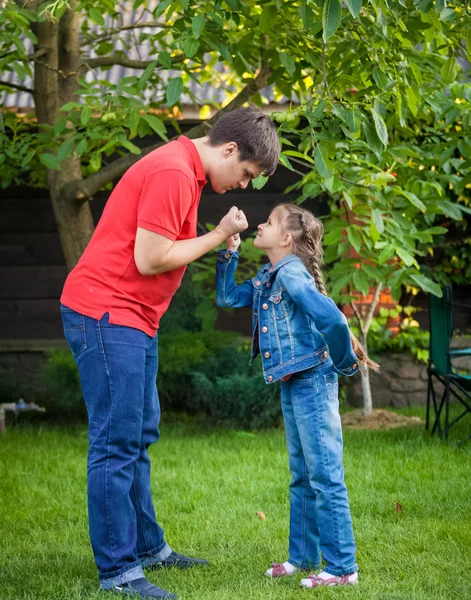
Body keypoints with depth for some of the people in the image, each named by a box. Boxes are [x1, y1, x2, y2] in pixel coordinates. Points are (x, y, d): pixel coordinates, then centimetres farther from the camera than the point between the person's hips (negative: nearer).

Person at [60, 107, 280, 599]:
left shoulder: (184, 170, 15)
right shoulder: (172, 173, -18)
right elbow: (149, 259, -21)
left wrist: (218, 242, 2)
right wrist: (217, 236, -10)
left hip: (131, 319, 11)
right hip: (106, 315, -11)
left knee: (139, 436, 16)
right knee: (117, 443, -9)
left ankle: (148, 547, 26)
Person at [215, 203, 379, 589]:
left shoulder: (292, 273, -18)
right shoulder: (266, 278, 11)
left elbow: (332, 318, -28)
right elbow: (227, 298, 18)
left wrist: (344, 364, -13)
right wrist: (229, 252, 9)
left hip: (313, 381, -10)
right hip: (291, 384, 10)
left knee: (325, 477, -6)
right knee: (302, 477, 16)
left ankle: (342, 568, -1)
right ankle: (304, 556, 26)